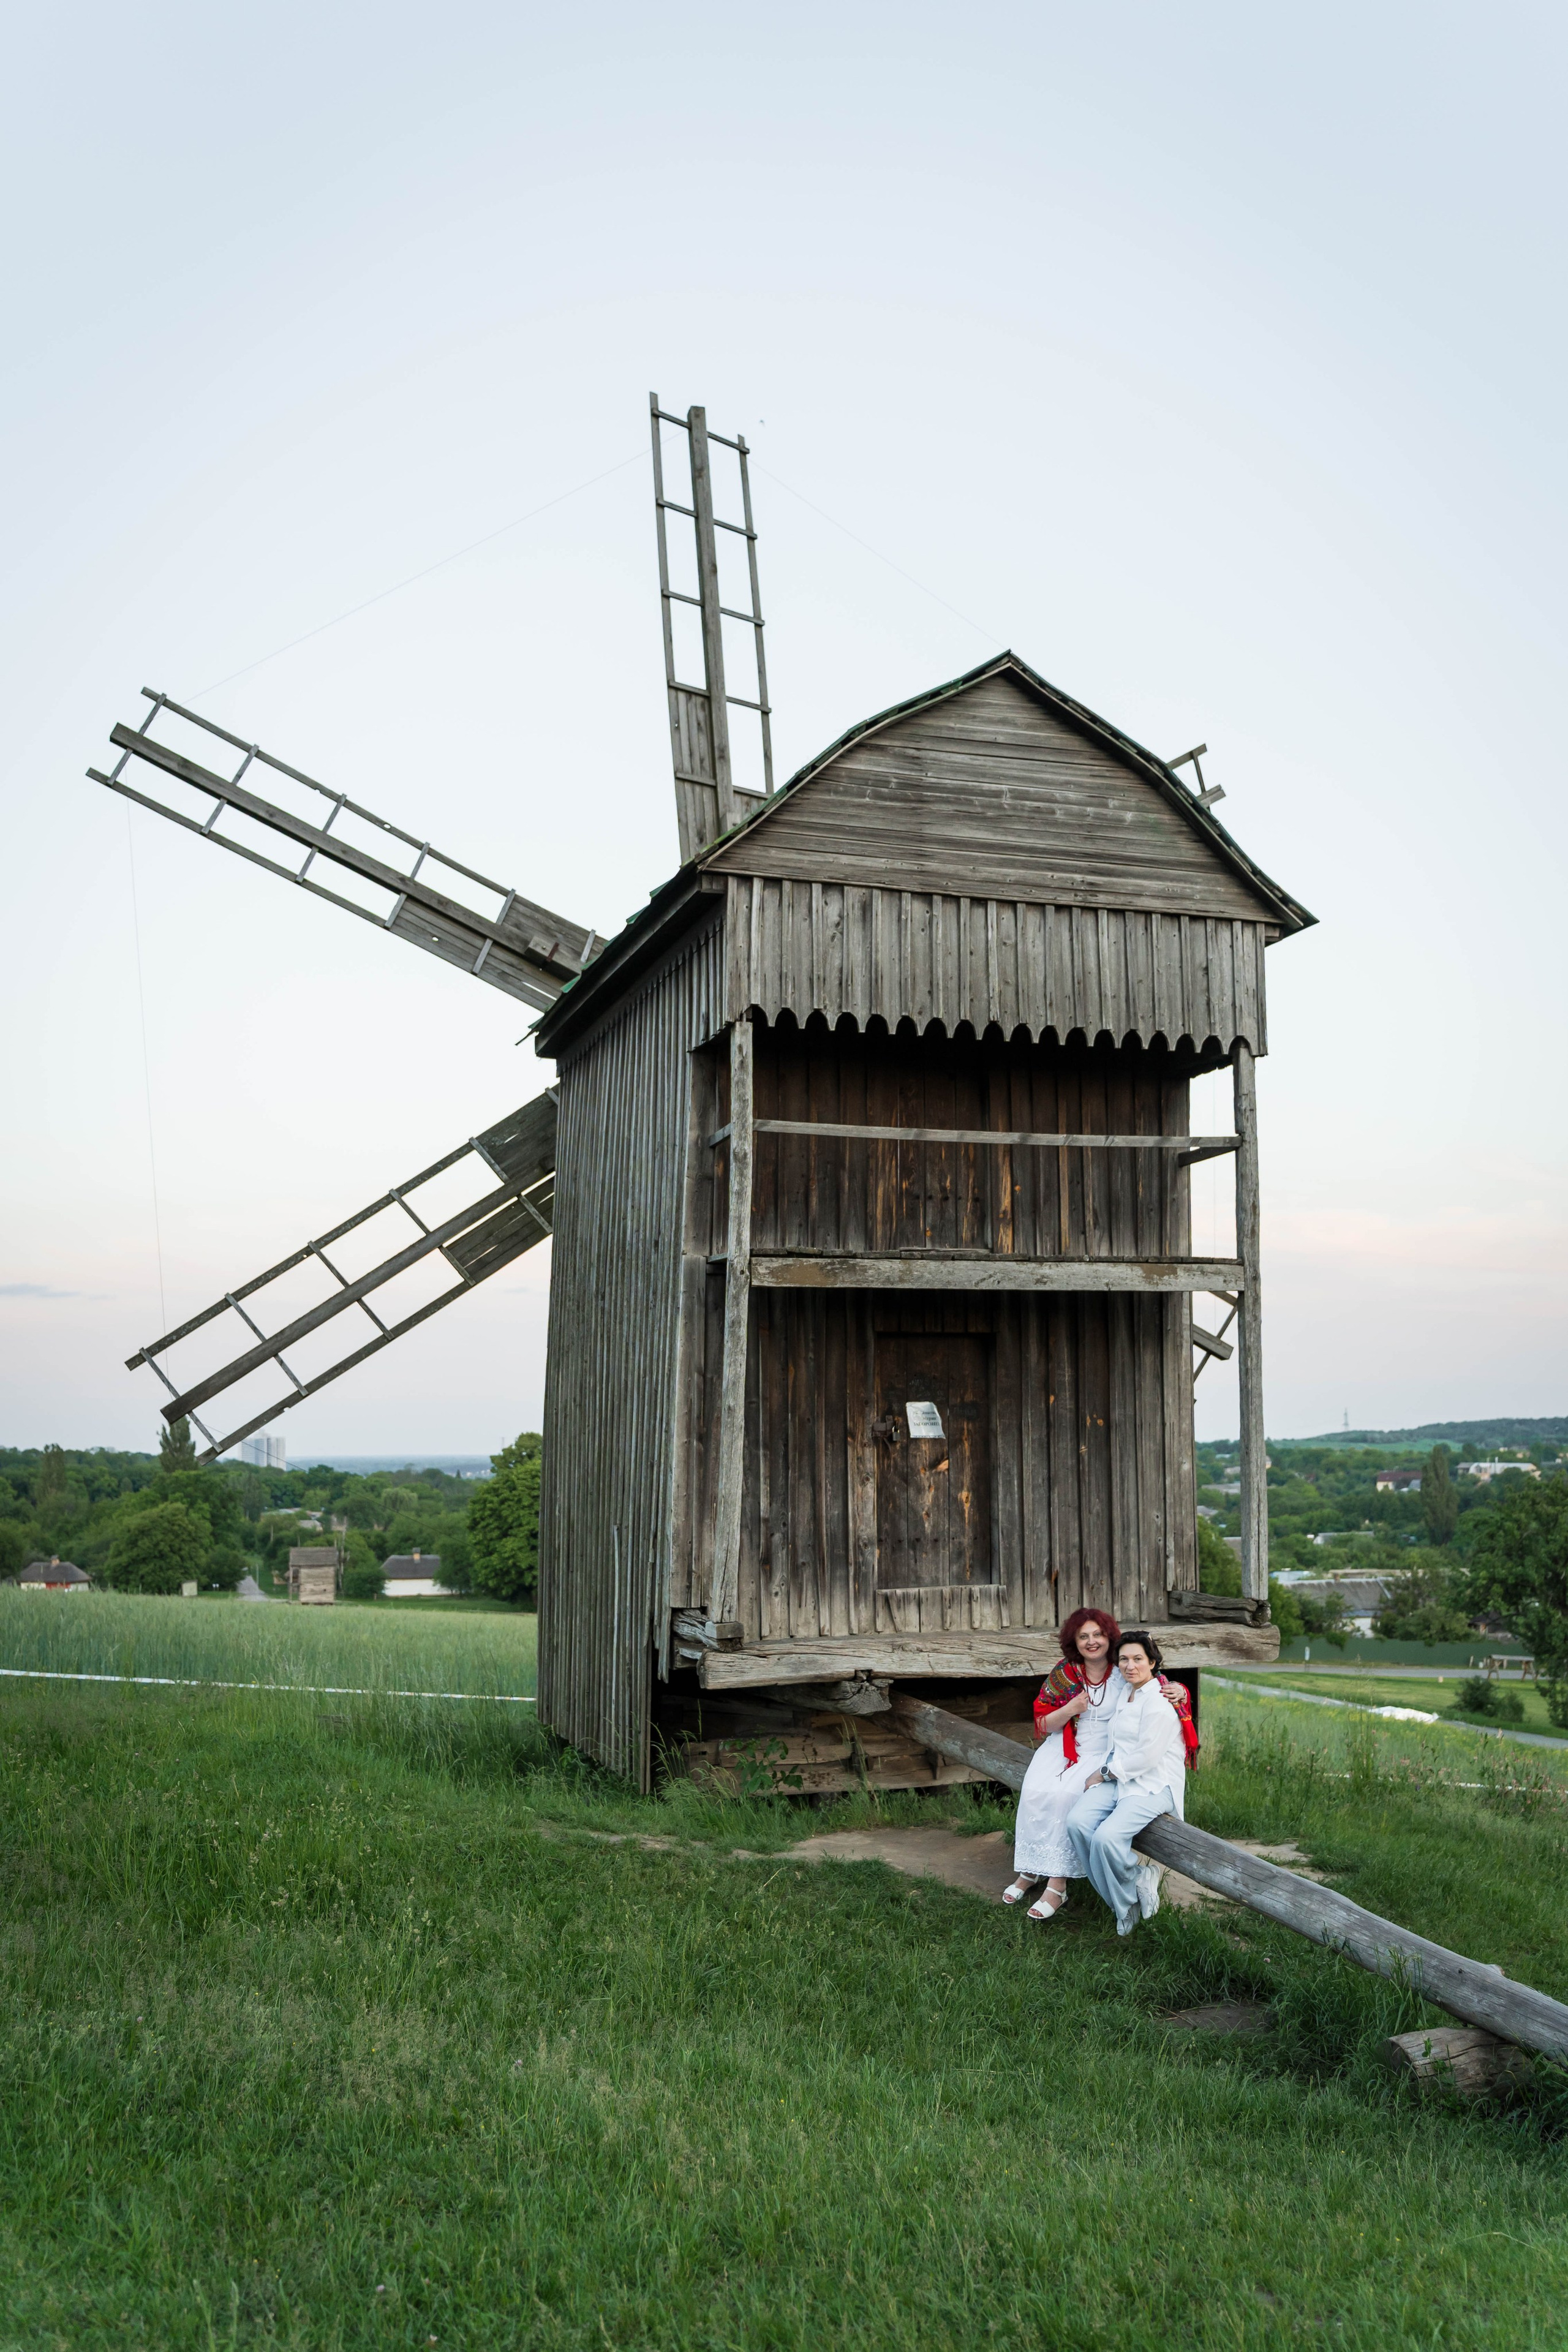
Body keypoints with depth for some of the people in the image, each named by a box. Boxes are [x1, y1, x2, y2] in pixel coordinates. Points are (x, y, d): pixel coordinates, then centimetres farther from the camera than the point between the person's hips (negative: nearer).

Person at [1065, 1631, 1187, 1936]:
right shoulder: (1126, 1691, 13)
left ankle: (1137, 1884, 1)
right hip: (1118, 1777, 8)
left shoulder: (1159, 1700, -14)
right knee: (1077, 1822, -19)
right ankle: (1123, 1902, -8)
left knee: (1107, 1837, -31)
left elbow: (1147, 1757, -17)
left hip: (1154, 1785, -8)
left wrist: (1104, 1773, -8)